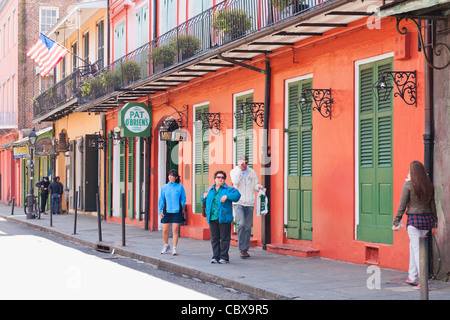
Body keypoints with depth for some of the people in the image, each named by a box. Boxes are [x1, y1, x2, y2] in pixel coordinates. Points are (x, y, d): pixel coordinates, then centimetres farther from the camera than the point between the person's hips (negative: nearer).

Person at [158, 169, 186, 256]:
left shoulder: (180, 187, 1)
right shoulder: (165, 187, 6)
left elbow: (183, 199, 8)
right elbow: (161, 199, 9)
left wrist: (180, 208, -3)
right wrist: (160, 211, 2)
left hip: (176, 212, -2)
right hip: (167, 211, 2)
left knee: (175, 230, -4)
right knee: (165, 230, 3)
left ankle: (174, 248, 4)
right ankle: (166, 245, 27)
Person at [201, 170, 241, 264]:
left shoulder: (228, 189, 1)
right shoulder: (209, 190, 16)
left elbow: (237, 195, -12)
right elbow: (203, 201, 26)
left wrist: (227, 196, -24)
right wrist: (204, 197, 3)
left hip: (224, 218, -4)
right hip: (212, 218, 4)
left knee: (224, 238, -1)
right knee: (214, 238, 8)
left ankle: (224, 257, 5)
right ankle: (215, 256, 15)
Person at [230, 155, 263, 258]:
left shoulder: (252, 172, 9)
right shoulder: (234, 171, 2)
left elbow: (255, 185, 12)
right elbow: (235, 182, -16)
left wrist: (258, 186, -10)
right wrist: (239, 168, -14)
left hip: (249, 203, 3)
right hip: (238, 202, -3)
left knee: (248, 227, 4)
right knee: (241, 224, -18)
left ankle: (246, 249, 14)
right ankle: (241, 249, -11)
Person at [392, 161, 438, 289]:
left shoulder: (408, 185, -9)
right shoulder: (429, 185, 6)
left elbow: (402, 206, -8)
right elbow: (432, 205, 11)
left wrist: (396, 222, -1)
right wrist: (434, 224, 17)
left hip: (414, 219, -6)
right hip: (427, 219, 6)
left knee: (417, 250, -3)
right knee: (412, 246, 21)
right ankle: (412, 277, 25)